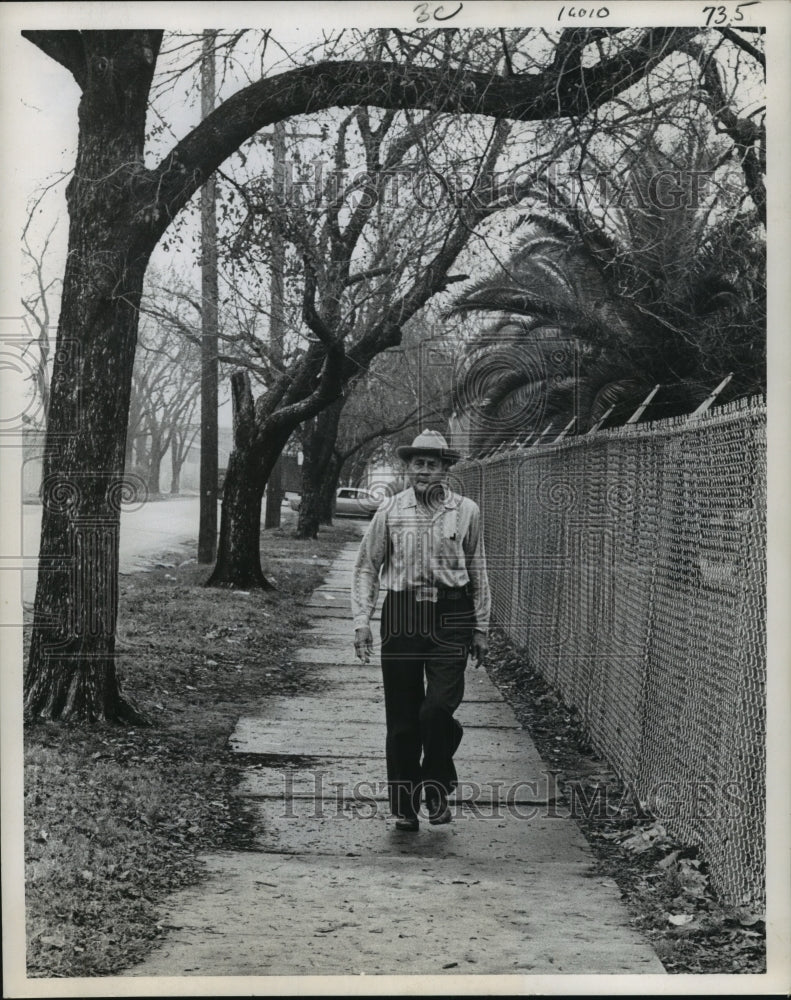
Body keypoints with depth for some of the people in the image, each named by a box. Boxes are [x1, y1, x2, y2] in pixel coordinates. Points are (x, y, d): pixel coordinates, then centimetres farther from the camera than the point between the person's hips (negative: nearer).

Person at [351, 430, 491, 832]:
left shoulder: (466, 511, 4)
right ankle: (404, 806, 16)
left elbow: (477, 572, 12)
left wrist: (480, 629, 11)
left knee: (438, 708, -14)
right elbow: (366, 567, 8)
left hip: (450, 618, -1)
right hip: (401, 615, 1)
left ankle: (437, 788, 11)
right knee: (402, 716, 4)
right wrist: (361, 622, -1)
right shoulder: (391, 511, 3)